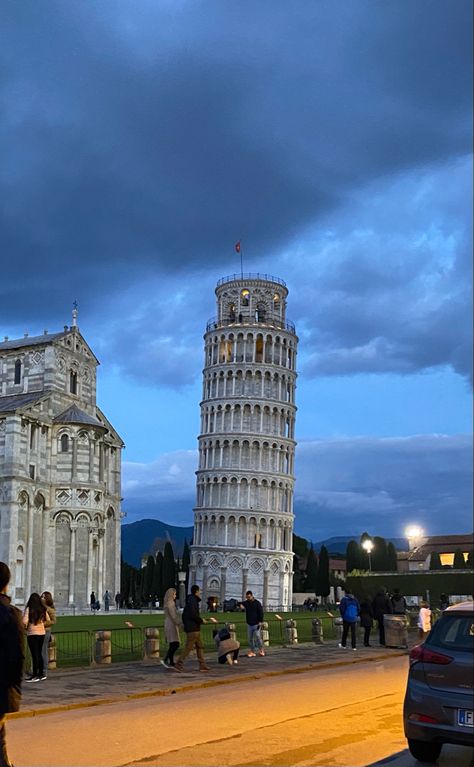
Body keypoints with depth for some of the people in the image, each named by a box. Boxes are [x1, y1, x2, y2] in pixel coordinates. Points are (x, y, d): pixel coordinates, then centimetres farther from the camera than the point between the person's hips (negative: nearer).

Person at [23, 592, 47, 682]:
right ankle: (40, 674, 20)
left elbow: (24, 621, -17)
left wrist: (25, 627, 3)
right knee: (39, 653, 15)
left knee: (35, 654, -3)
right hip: (42, 632, 5)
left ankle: (35, 675, -1)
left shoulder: (29, 609, -11)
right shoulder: (43, 609, 4)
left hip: (32, 633, -5)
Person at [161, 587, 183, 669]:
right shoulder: (170, 603, -13)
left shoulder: (168, 603, 17)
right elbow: (173, 616, -18)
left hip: (168, 625, 10)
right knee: (175, 644, -12)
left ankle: (171, 663, 7)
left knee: (172, 645, 8)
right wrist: (181, 624, -15)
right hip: (172, 625, -10)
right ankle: (165, 660, -17)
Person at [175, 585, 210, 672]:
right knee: (188, 647, -7)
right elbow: (193, 614, -24)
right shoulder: (193, 601, -15)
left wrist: (184, 623, 31)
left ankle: (202, 665, 13)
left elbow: (184, 614, 23)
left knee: (199, 646, 11)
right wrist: (201, 620, -10)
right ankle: (179, 664, -5)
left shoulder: (189, 600, 16)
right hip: (193, 629, -10)